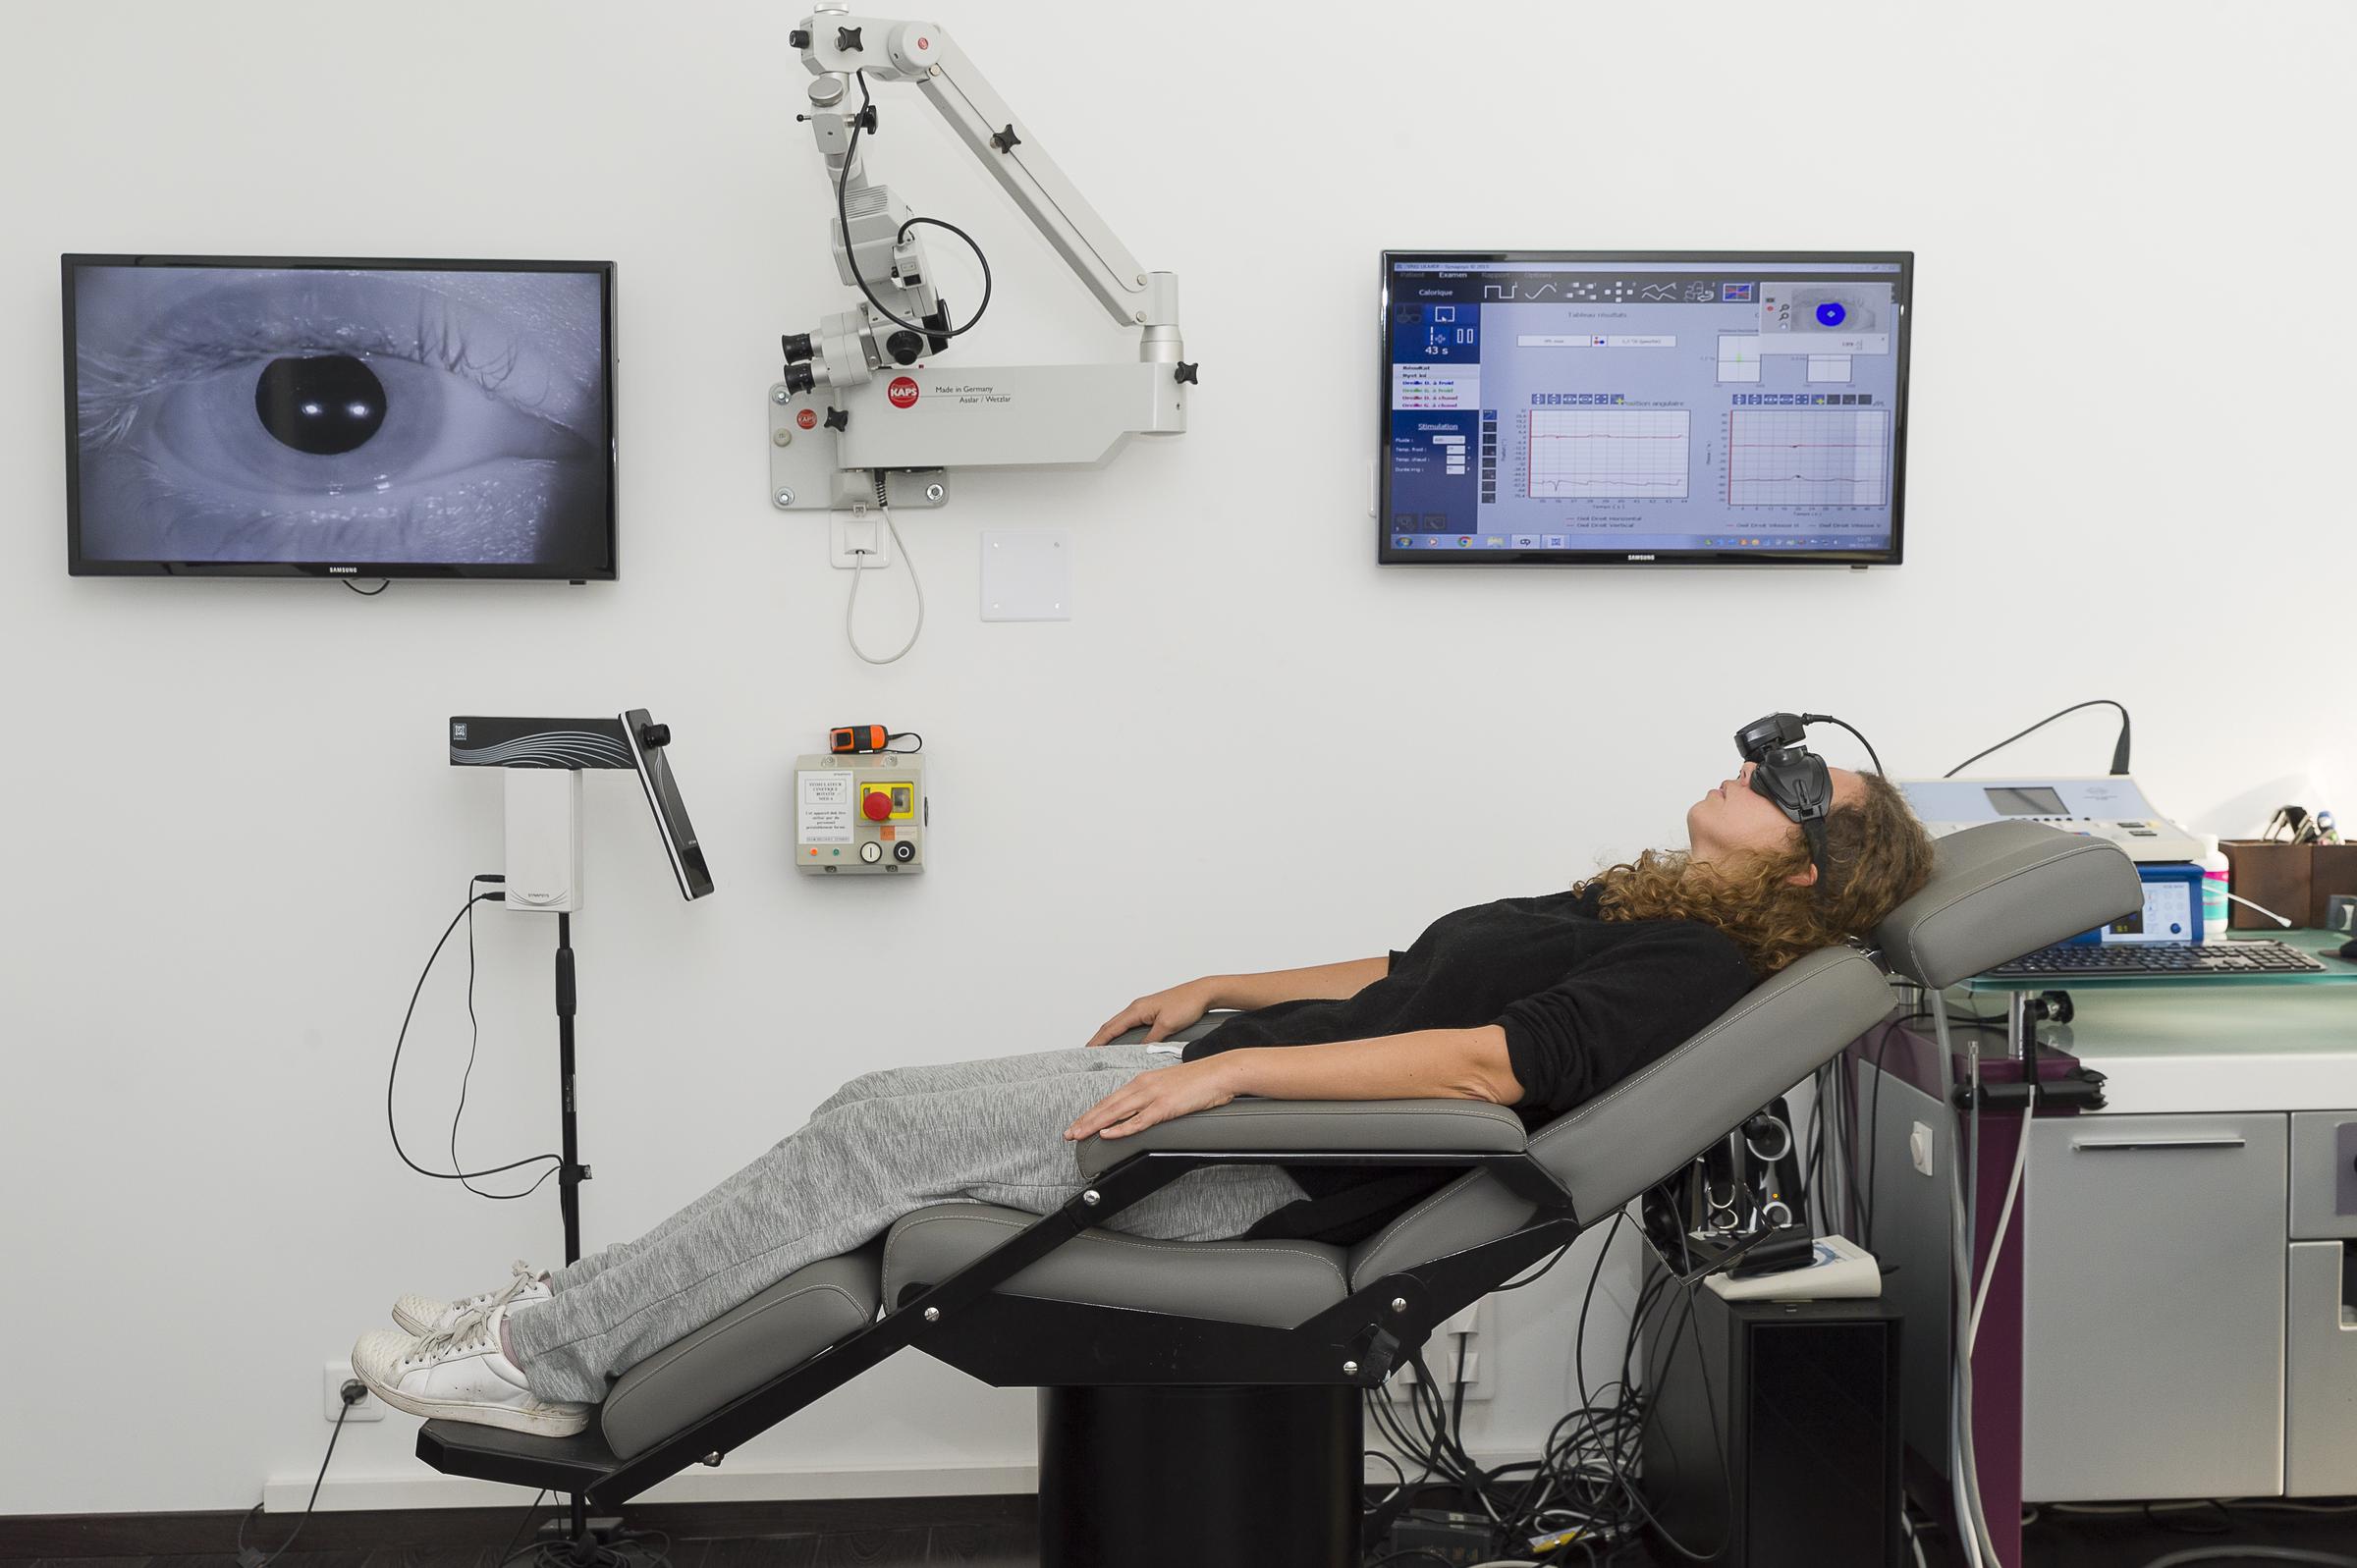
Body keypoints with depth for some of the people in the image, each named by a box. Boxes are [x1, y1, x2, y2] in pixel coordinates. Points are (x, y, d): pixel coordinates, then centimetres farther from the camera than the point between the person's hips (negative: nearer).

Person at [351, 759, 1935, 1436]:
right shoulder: (1630, 913, 20)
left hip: (1276, 1159, -9)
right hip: (1242, 1079, 9)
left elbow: (1489, 1060, -21)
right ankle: (575, 1313, 8)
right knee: (878, 1113, 2)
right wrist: (1224, 989, 21)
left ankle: (549, 1361, -3)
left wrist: (1234, 1066, -24)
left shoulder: (1695, 965, -9)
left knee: (877, 1137, -13)